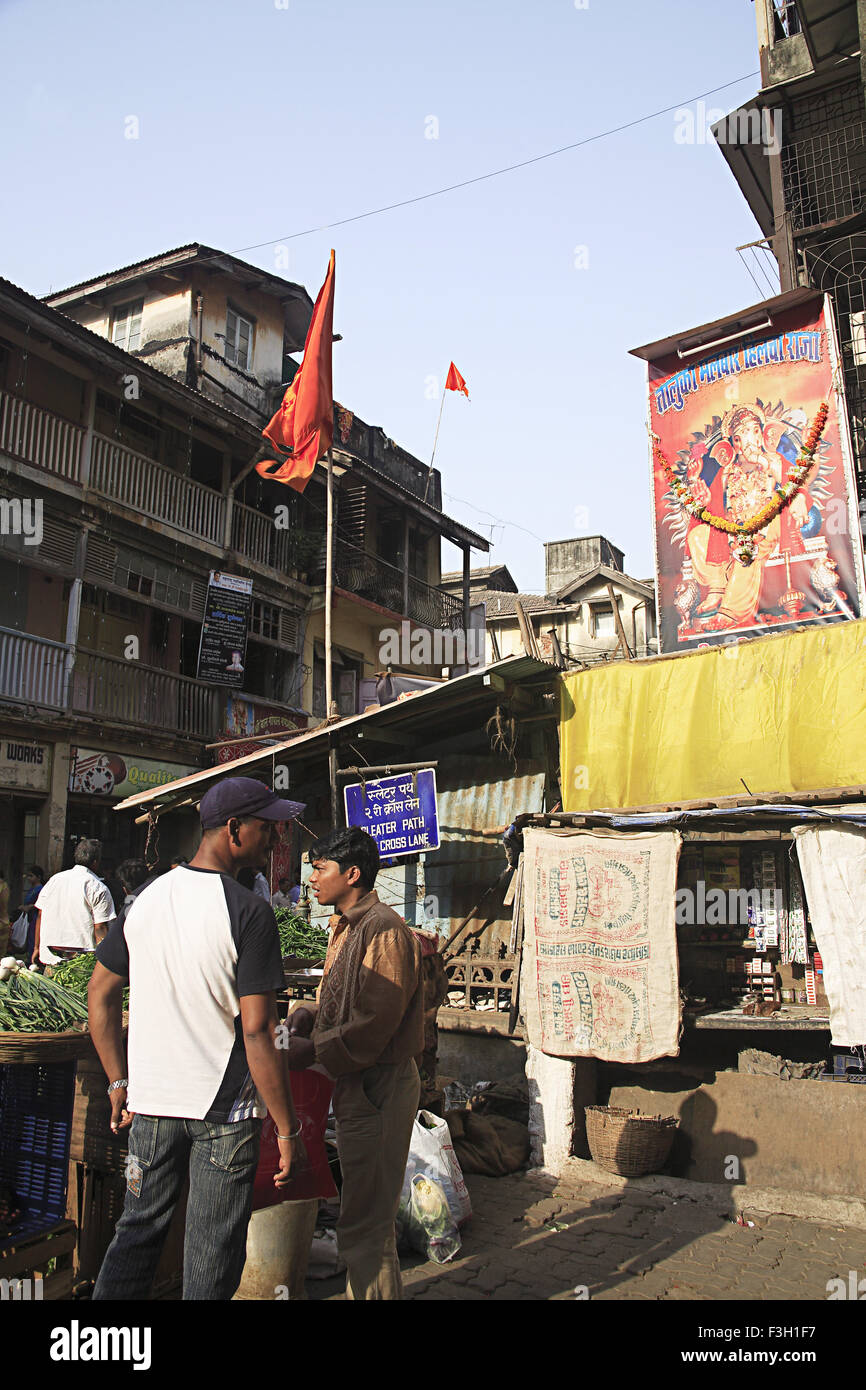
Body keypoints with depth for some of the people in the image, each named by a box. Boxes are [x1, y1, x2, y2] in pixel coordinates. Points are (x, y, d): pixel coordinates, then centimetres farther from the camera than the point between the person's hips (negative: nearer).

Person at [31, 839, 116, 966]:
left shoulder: (54, 879, 8)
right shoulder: (99, 889, -6)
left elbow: (40, 915, 12)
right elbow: (100, 928, -10)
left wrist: (36, 948, 20)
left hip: (50, 955, 5)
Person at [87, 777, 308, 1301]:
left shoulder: (148, 898, 1)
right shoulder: (249, 913, -18)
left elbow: (100, 994, 7)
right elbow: (257, 1031, -21)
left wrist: (119, 1083, 17)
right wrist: (289, 1129, -13)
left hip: (151, 1100, 5)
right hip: (225, 1109, -5)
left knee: (138, 1232, 21)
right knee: (212, 1259, 11)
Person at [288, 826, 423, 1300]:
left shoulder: (384, 931, -20)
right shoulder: (346, 928, 12)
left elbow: (373, 1026, -24)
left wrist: (311, 1051, -18)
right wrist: (302, 1017, 0)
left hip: (377, 1087, -10)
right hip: (355, 1084, 10)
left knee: (363, 1225, 0)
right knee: (364, 1213, 22)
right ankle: (366, 1292, 36)